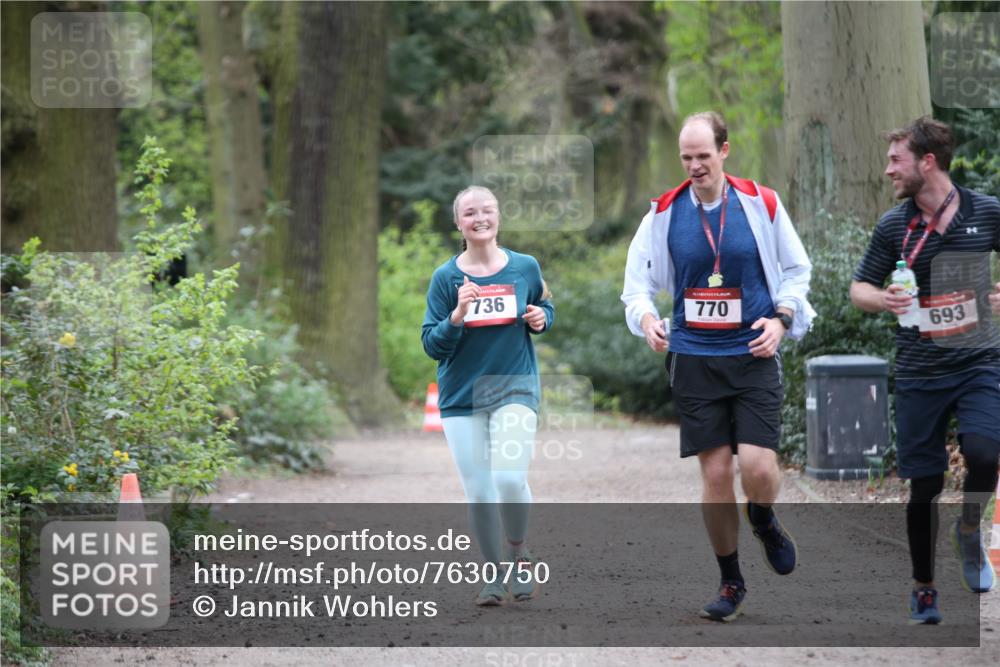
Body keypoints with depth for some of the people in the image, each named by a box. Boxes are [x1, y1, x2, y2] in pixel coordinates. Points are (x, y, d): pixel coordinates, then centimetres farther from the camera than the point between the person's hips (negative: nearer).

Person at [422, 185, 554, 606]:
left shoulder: (525, 267, 0)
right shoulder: (446, 277, -3)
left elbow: (545, 309, 18)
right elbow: (432, 346, -5)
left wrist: (541, 318, -5)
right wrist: (457, 315, -22)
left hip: (515, 388, -1)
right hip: (461, 397, 1)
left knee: (510, 480, -18)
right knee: (478, 493, 2)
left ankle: (517, 550, 12)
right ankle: (495, 575, 21)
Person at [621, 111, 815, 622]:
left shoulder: (761, 204, -1)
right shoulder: (664, 213, 1)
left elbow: (797, 270, 10)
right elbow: (638, 282, 8)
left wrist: (781, 318, -6)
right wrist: (645, 316, -13)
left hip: (753, 355, -1)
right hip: (694, 359, 1)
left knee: (757, 467, -14)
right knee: (714, 473, 0)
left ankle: (764, 523, 23)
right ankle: (730, 583, 16)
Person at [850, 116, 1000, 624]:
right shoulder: (893, 226, 2)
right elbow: (858, 289, 7)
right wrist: (883, 299, -14)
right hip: (920, 372, 1)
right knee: (924, 485, 2)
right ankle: (924, 587, 20)